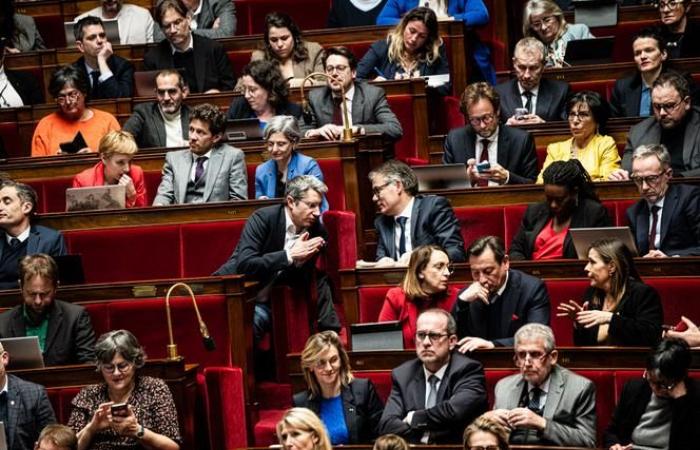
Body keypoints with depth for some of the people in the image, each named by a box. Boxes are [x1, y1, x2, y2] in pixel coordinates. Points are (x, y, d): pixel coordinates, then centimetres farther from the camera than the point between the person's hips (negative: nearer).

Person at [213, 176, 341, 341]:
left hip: (264, 304, 2)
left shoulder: (318, 231, 0)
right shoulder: (263, 218, -12)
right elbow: (244, 264, -23)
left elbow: (304, 283, 5)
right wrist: (290, 255, -24)